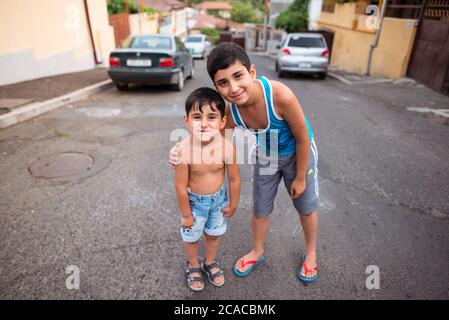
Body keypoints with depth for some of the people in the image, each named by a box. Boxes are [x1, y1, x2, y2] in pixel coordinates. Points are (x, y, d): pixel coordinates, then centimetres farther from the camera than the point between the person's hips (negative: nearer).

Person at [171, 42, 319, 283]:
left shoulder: (281, 96, -40)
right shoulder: (230, 110, -27)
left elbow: (303, 139, -25)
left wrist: (300, 177, -13)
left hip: (298, 154, -2)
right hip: (264, 157, 3)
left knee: (306, 207, 16)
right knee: (260, 210, 17)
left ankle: (311, 253, 47)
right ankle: (257, 252, 47)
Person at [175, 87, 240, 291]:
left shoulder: (227, 147, -28)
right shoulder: (184, 150, -33)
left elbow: (234, 179, -12)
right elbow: (181, 186, -21)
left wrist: (233, 204, 1)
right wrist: (186, 214, -9)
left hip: (219, 198, 2)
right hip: (194, 201, -2)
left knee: (213, 234, 25)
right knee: (191, 237, 21)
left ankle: (210, 263, 55)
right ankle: (193, 266, 52)